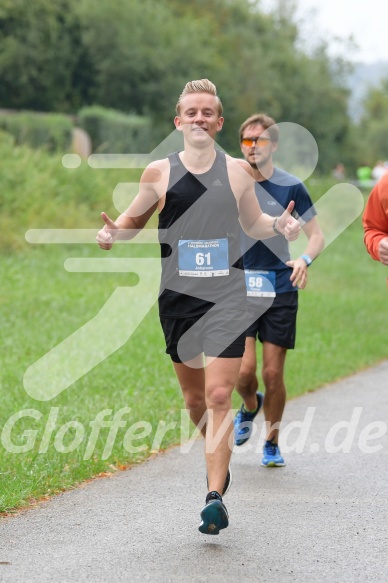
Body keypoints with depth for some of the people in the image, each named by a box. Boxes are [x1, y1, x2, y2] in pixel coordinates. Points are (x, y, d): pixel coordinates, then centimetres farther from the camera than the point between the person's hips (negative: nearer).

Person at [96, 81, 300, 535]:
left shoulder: (237, 171, 4)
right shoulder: (159, 172, 2)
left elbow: (252, 222, 18)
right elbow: (134, 219, 14)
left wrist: (279, 224, -2)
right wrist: (113, 232, -8)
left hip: (226, 297, -2)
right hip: (178, 297, 2)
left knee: (218, 395, -13)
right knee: (193, 397, 12)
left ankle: (215, 497, -14)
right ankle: (220, 459, 41)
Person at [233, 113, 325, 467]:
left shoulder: (291, 187, -1)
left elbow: (317, 235, 2)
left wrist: (305, 259, -18)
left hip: (280, 289, 0)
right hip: (240, 288, 1)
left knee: (274, 374, 0)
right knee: (243, 371, -10)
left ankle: (272, 443, 19)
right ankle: (250, 407, 26)